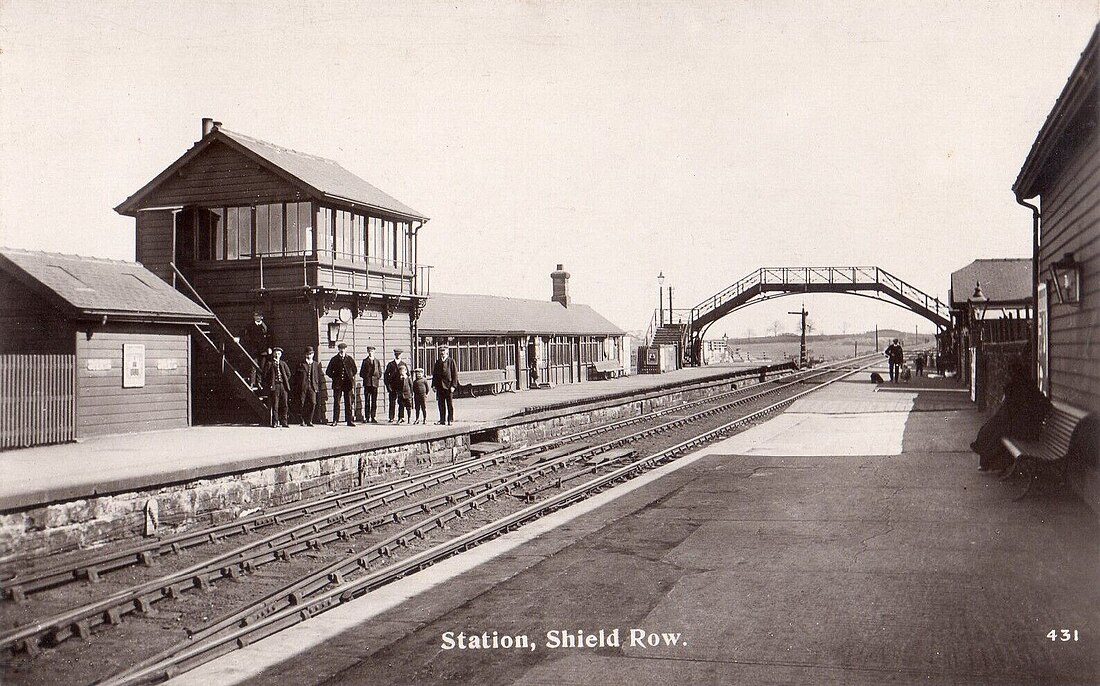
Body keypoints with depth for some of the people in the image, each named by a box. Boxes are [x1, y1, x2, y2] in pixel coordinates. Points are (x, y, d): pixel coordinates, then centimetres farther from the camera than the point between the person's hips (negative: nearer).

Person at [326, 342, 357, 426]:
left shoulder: (350, 360, 6)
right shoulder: (334, 359, 3)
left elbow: (354, 371, 17)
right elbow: (328, 371, 9)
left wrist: (352, 379, 8)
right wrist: (335, 377, 1)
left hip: (348, 384, 1)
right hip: (337, 384, -1)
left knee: (348, 403, 3)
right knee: (336, 403, 1)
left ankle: (349, 420, 6)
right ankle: (335, 420, 5)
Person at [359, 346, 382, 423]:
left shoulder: (377, 361, 13)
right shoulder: (365, 361, 10)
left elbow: (380, 373, 12)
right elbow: (361, 373, 9)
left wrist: (376, 377, -1)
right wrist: (366, 377, -1)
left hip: (375, 383, 1)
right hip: (367, 383, -1)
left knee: (374, 401, -1)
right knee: (367, 401, -3)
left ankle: (373, 417, 1)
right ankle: (367, 417, -1)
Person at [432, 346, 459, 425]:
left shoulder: (451, 362, -2)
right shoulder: (437, 362, 13)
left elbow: (455, 374, -4)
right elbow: (434, 374, 17)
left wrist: (453, 385, -11)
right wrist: (434, 385, 8)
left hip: (448, 386, -5)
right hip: (439, 386, 5)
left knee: (450, 404, 1)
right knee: (441, 404, 7)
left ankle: (451, 420, 7)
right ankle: (442, 419, 13)